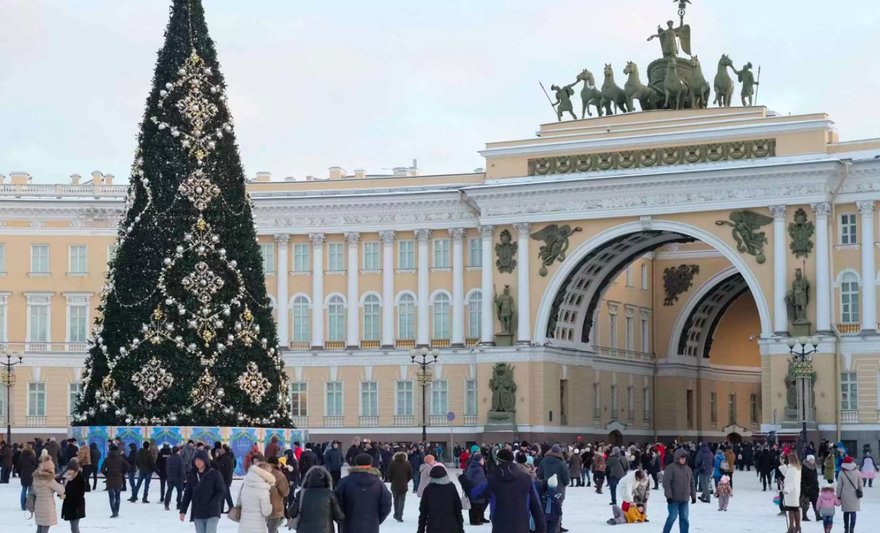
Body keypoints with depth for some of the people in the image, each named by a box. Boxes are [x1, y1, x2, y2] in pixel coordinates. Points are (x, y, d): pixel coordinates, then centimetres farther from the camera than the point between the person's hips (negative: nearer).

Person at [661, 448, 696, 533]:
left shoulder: (688, 469, 12)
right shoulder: (670, 468, -9)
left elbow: (691, 484, 19)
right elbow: (666, 483, -13)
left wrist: (693, 496, 16)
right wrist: (668, 496, -18)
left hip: (684, 499, 6)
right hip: (674, 499, -6)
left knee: (684, 518, 7)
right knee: (672, 517, -7)